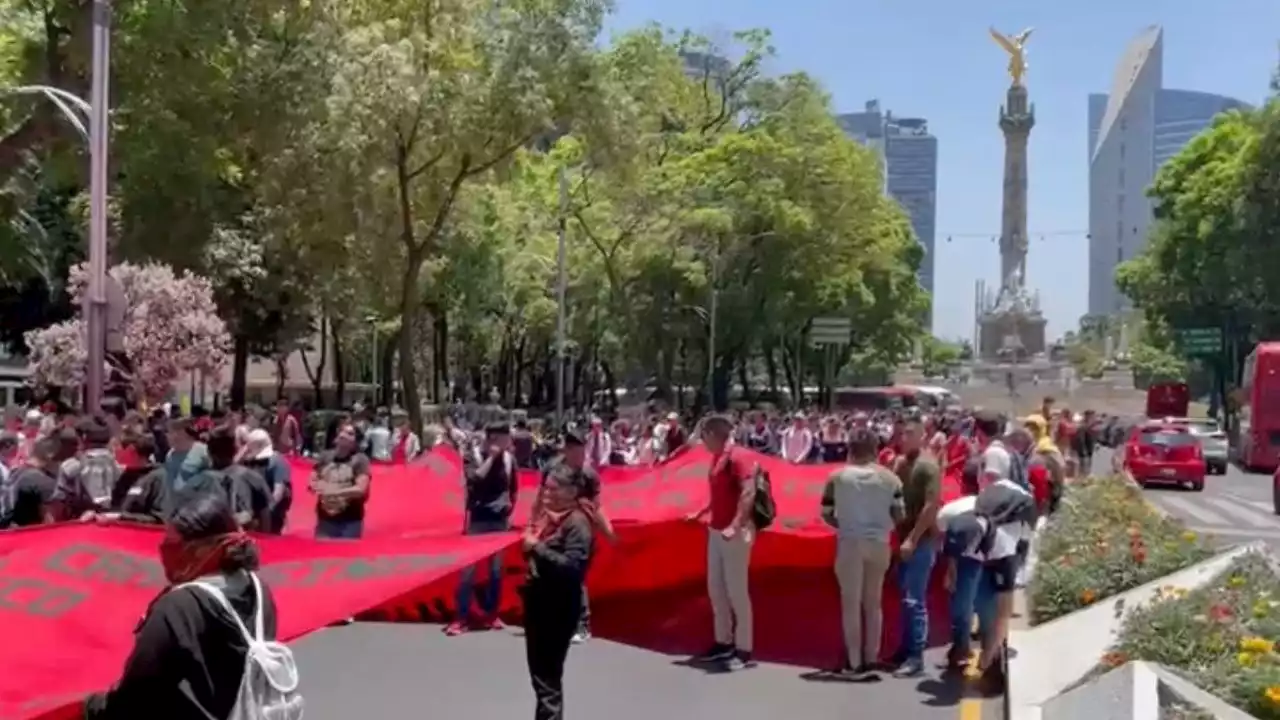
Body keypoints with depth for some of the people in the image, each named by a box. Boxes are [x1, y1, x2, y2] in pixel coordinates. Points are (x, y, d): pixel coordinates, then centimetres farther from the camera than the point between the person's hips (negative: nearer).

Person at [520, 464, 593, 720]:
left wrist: (537, 547, -23)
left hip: (559, 606, -9)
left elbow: (572, 566, -26)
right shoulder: (546, 515, 11)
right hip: (537, 599, 9)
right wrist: (529, 544, 5)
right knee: (539, 672, 17)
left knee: (548, 675, -4)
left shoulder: (577, 522, -15)